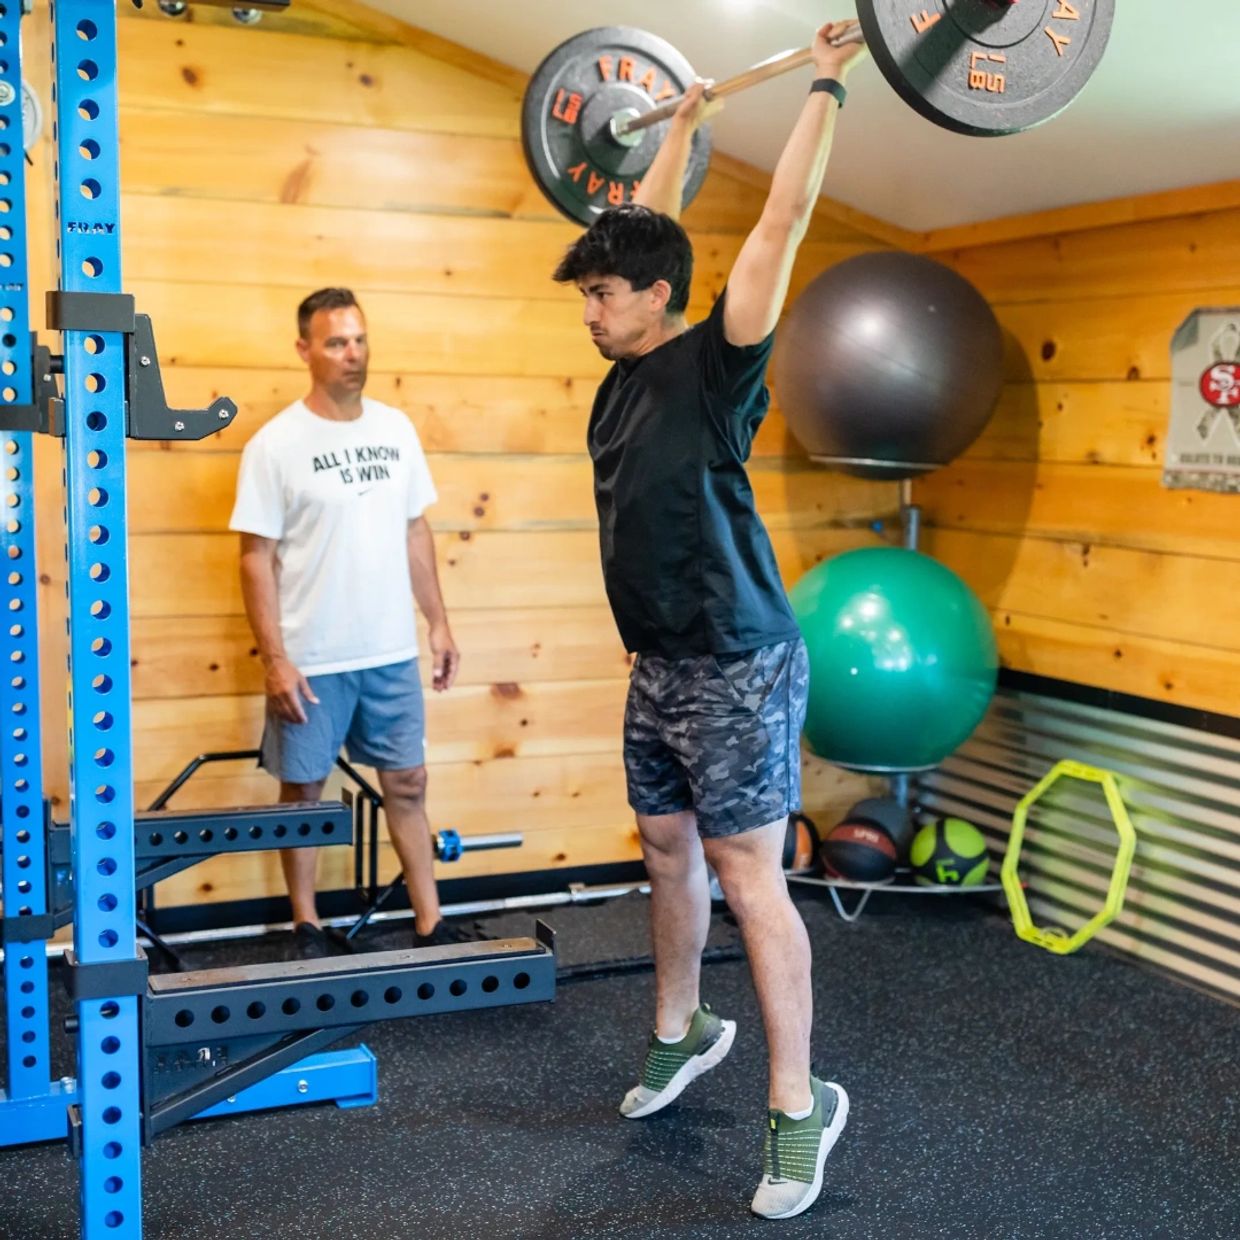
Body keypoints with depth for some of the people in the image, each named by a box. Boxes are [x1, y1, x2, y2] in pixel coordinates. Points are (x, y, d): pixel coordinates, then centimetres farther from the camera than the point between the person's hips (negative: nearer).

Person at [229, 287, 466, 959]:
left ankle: (429, 924, 20)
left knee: (406, 783, 10)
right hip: (311, 660, -4)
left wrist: (438, 623, 9)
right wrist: (274, 659, -14)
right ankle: (306, 927, 24)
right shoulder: (276, 444, -10)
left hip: (392, 653, 4)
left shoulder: (396, 428, 4)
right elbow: (256, 558, -9)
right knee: (304, 788, 9)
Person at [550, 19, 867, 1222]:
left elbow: (781, 224, -15)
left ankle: (800, 1106, 5)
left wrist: (826, 90, -10)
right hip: (659, 667, 8)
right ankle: (681, 1032, 37)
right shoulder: (629, 374, 8)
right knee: (666, 851, 18)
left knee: (747, 874, -5)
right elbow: (651, 229, 21)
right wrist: (682, 124, 28)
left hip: (738, 669, -8)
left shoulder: (712, 365, -12)